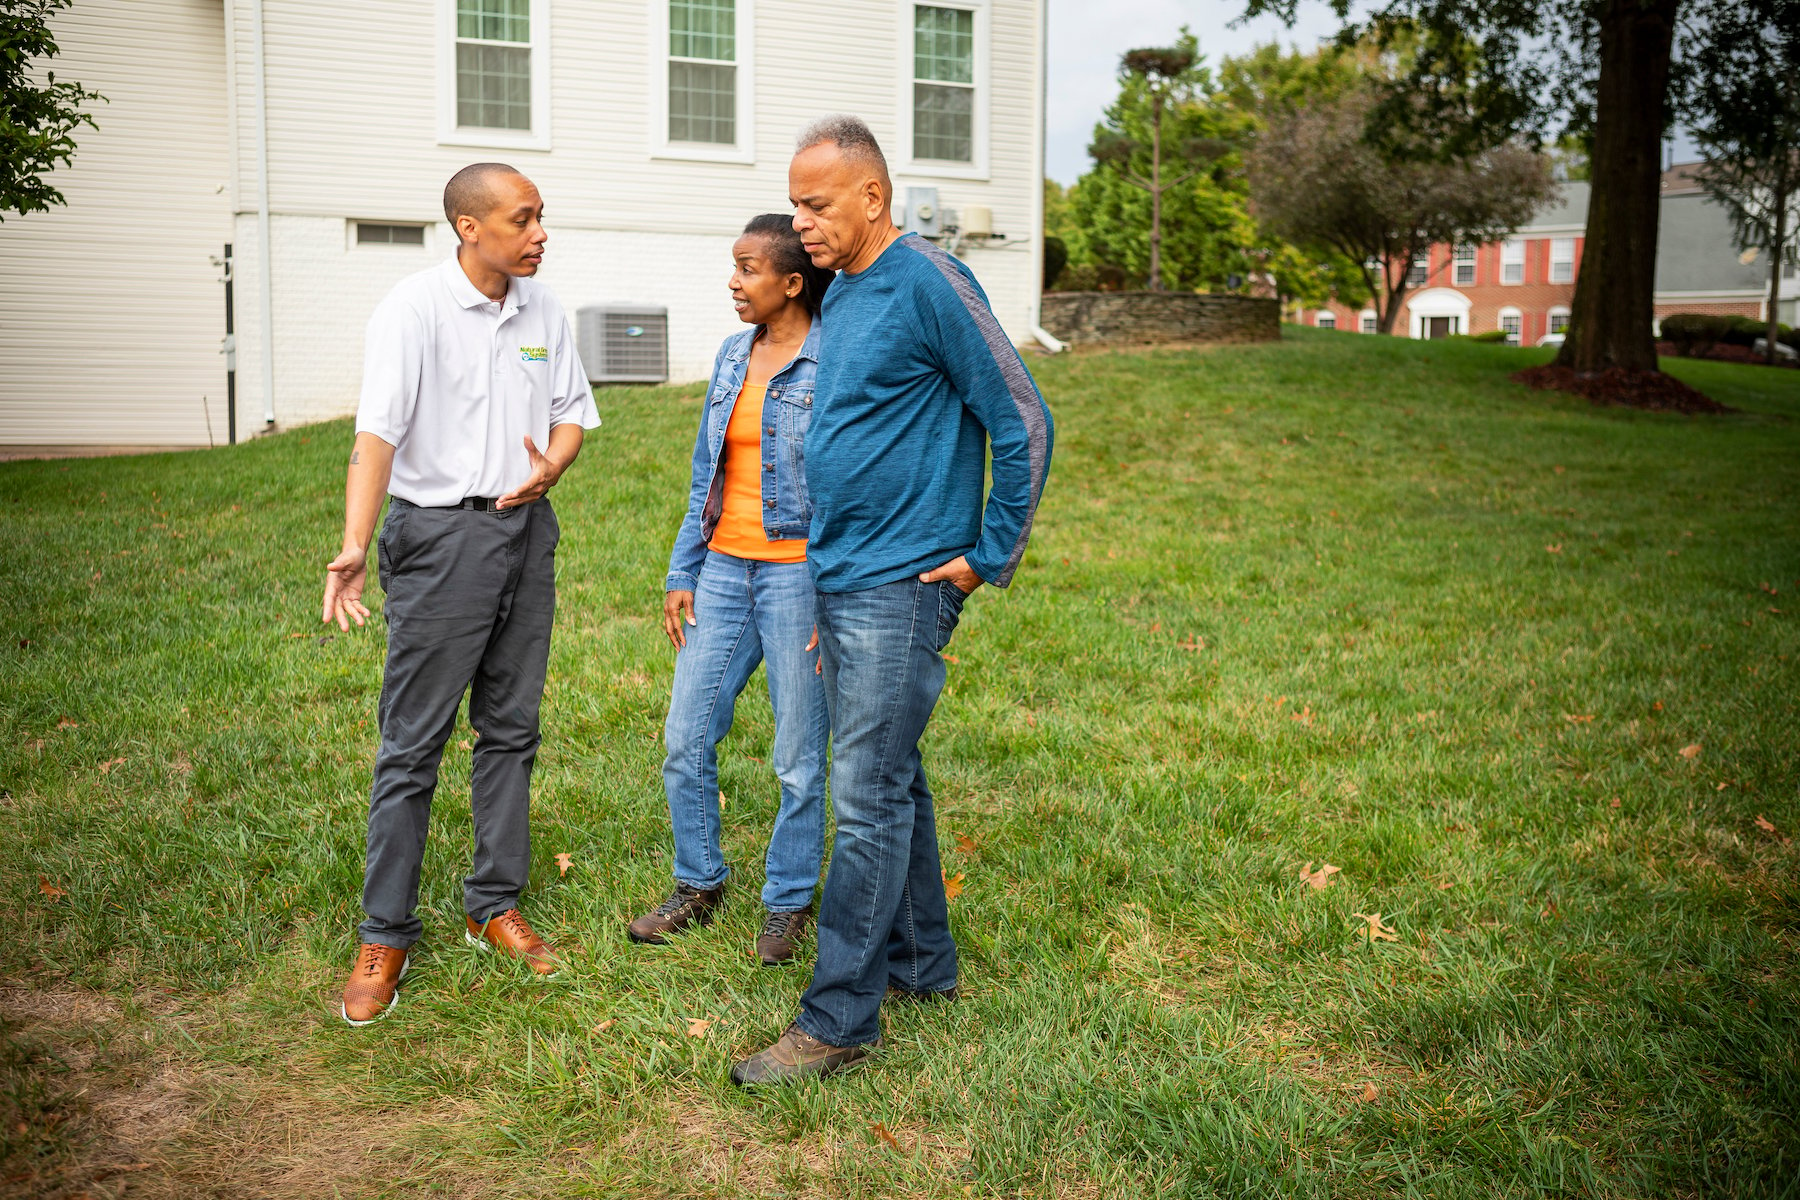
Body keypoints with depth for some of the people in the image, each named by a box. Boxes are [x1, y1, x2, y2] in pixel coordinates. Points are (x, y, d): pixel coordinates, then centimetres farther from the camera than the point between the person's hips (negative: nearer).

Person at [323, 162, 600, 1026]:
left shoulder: (542, 309, 6)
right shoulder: (414, 308, -12)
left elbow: (573, 408, 14)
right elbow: (377, 430, -22)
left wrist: (549, 467, -9)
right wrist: (354, 544, -34)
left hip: (526, 531, 6)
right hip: (440, 534, -6)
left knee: (511, 728, 12)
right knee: (413, 743, -2)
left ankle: (495, 906, 25)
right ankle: (385, 937, 9)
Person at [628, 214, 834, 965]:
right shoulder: (733, 356, 10)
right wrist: (682, 572, 12)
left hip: (799, 572, -6)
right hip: (725, 570, 6)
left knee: (798, 757, 5)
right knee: (686, 738, 8)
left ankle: (789, 902, 24)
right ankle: (699, 884, 27)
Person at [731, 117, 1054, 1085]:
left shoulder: (928, 283, -13)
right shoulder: (841, 294, 13)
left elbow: (1023, 422, -13)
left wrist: (989, 555, -11)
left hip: (900, 587, -9)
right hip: (837, 578, 9)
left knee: (868, 802, -5)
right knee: (890, 780, 16)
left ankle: (839, 1020, 2)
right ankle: (922, 963, 29)